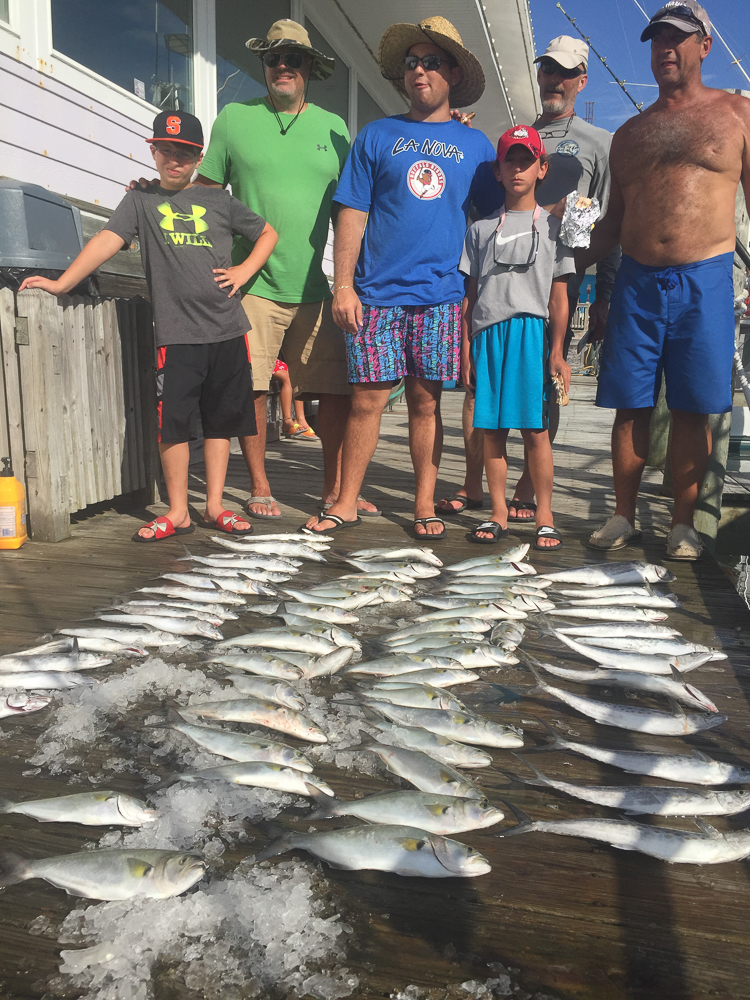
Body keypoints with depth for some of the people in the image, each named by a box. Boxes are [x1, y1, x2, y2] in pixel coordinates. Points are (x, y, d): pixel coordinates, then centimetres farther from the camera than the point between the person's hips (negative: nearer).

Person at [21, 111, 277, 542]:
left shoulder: (219, 201, 13)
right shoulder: (141, 201, 10)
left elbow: (268, 233, 21)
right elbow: (107, 241, -2)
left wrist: (245, 271, 5)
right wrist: (61, 283, -13)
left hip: (227, 330, 2)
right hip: (176, 333, -1)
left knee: (220, 419, 6)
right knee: (172, 421, -4)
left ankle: (215, 507, 16)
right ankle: (178, 513, 8)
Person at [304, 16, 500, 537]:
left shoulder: (475, 144, 12)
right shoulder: (376, 136, 9)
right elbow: (352, 215, 5)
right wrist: (344, 285, -5)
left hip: (440, 295, 1)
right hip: (376, 294, 0)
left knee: (426, 401, 5)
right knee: (368, 399, -1)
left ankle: (425, 504, 15)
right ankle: (347, 503, 9)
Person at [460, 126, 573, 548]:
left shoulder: (553, 226, 11)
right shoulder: (481, 229, 16)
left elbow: (559, 296, 6)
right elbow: (470, 295, 13)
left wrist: (557, 351, -2)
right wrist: (465, 349, 6)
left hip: (531, 331, -2)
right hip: (487, 334, 2)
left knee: (536, 429, -5)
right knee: (492, 429, 2)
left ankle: (545, 516, 3)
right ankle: (499, 514, 11)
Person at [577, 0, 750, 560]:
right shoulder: (630, 133, 18)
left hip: (704, 281, -2)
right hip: (637, 282, 3)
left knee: (692, 410, -1)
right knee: (631, 406, 1)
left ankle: (683, 525, 8)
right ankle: (624, 518, 11)